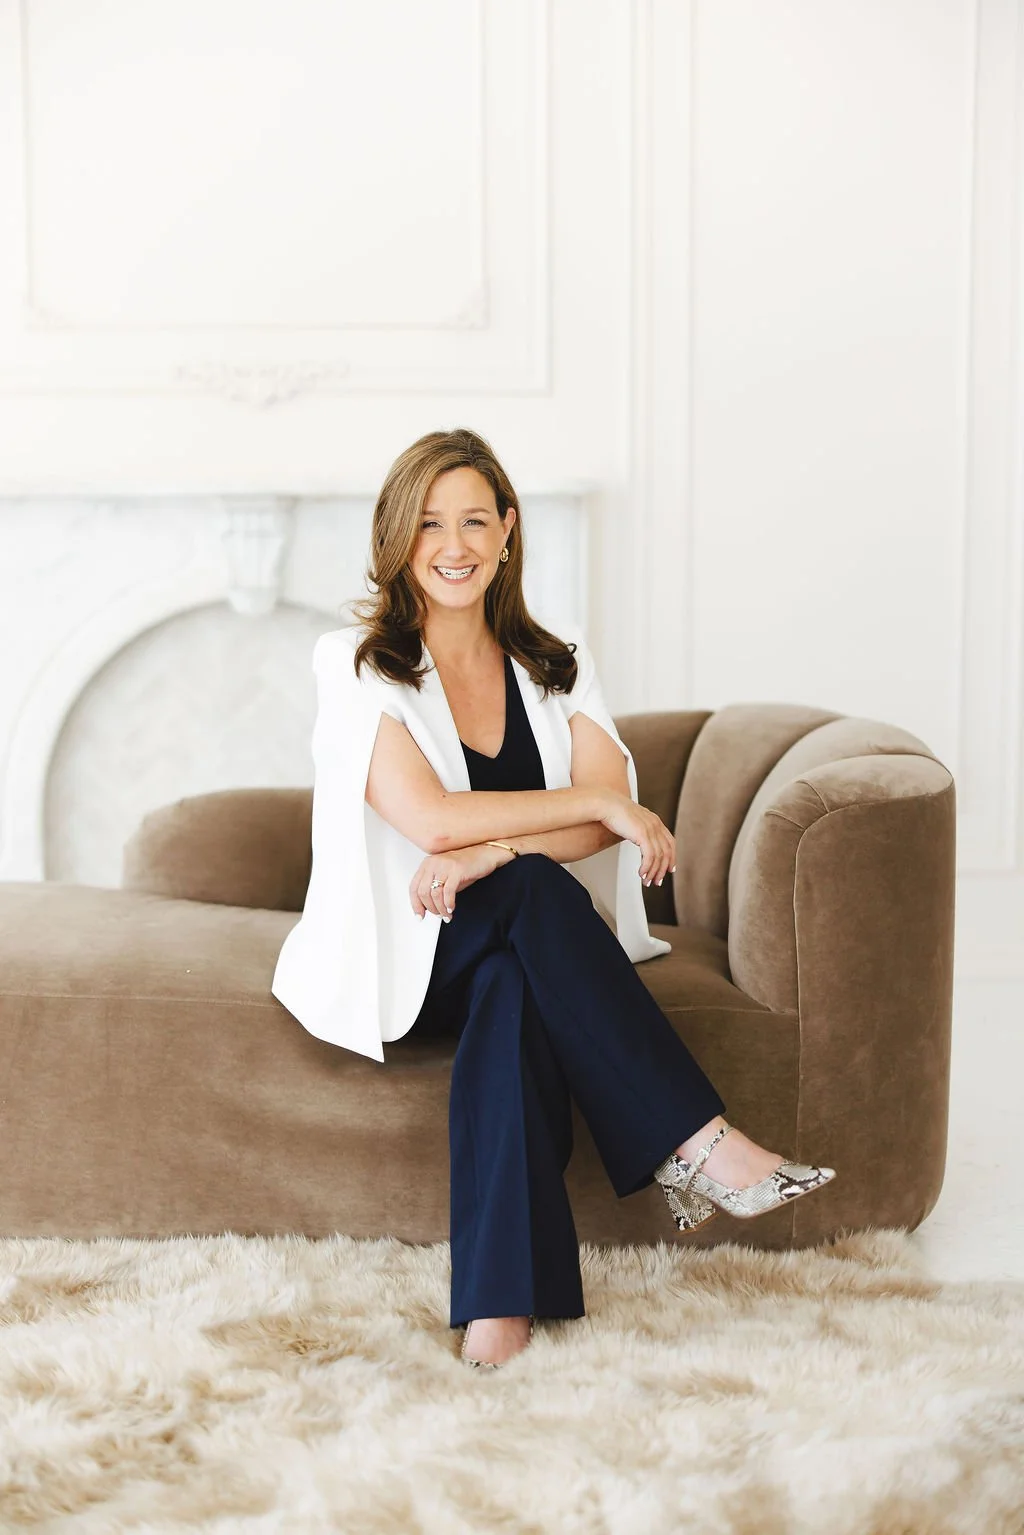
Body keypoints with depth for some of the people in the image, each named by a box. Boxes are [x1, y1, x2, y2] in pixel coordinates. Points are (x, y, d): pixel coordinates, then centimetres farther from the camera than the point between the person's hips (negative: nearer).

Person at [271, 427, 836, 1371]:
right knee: (535, 891, -33)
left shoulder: (557, 666, 9)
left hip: (511, 953, 3)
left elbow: (608, 825, -7)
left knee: (515, 991, -34)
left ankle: (500, 1298, -42)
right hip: (406, 958, -2)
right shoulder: (356, 665, -2)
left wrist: (490, 851, -25)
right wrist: (602, 803, -16)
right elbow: (429, 819, -17)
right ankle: (695, 1140, -35)